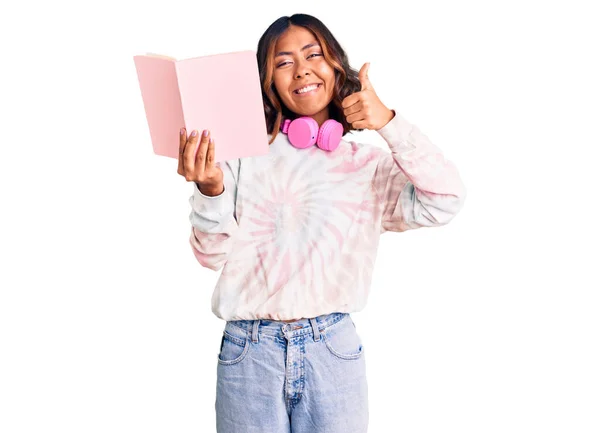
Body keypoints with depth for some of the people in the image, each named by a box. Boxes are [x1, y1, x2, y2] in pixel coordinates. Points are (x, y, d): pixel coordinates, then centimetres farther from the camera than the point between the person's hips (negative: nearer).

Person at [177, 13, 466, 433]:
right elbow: (213, 255, -3)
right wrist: (210, 190, -22)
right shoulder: (246, 153, 2)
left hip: (332, 350, 1)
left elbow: (445, 201, -10)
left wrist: (390, 122, -14)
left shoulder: (368, 164, 5)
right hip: (248, 350, 0)